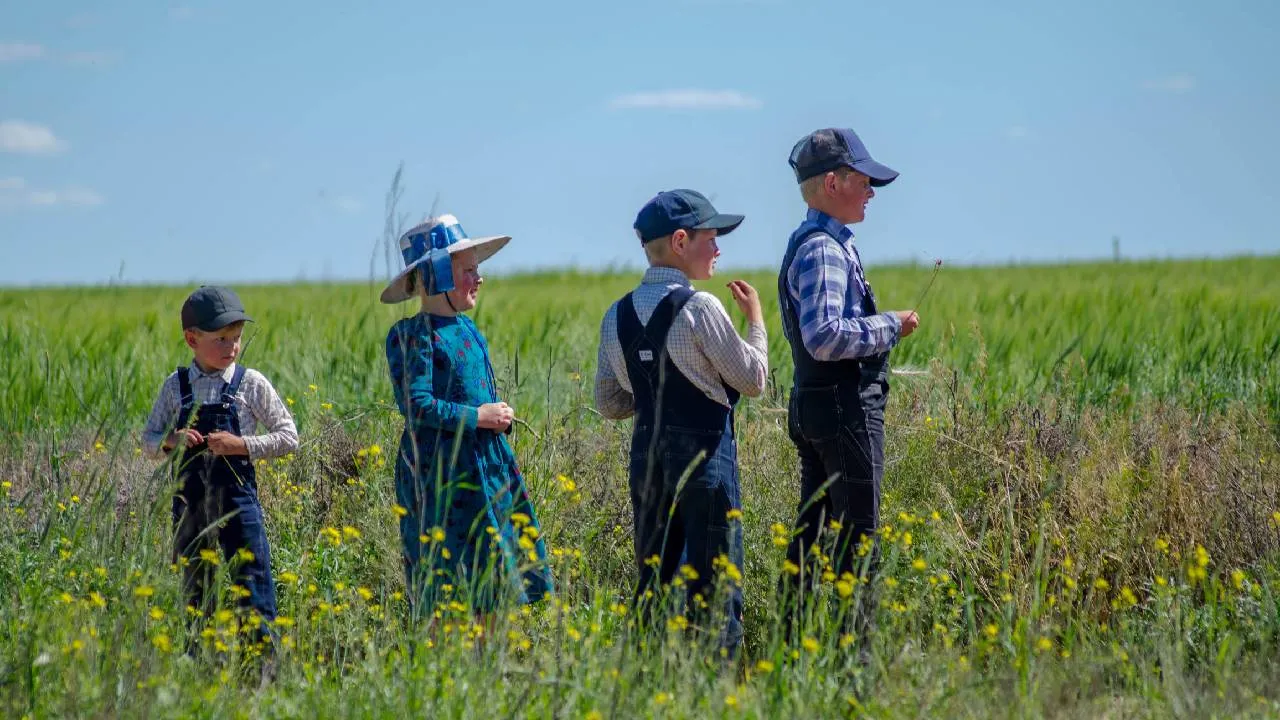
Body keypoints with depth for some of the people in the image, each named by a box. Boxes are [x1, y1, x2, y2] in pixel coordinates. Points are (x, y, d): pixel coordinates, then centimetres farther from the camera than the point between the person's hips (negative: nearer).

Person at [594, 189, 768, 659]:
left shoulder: (618, 316, 6)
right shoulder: (699, 308, -13)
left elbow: (609, 404, 11)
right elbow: (753, 380, -6)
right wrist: (755, 319, 8)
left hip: (647, 455, 6)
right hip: (704, 453, -6)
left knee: (651, 581, 13)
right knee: (714, 585, -2)